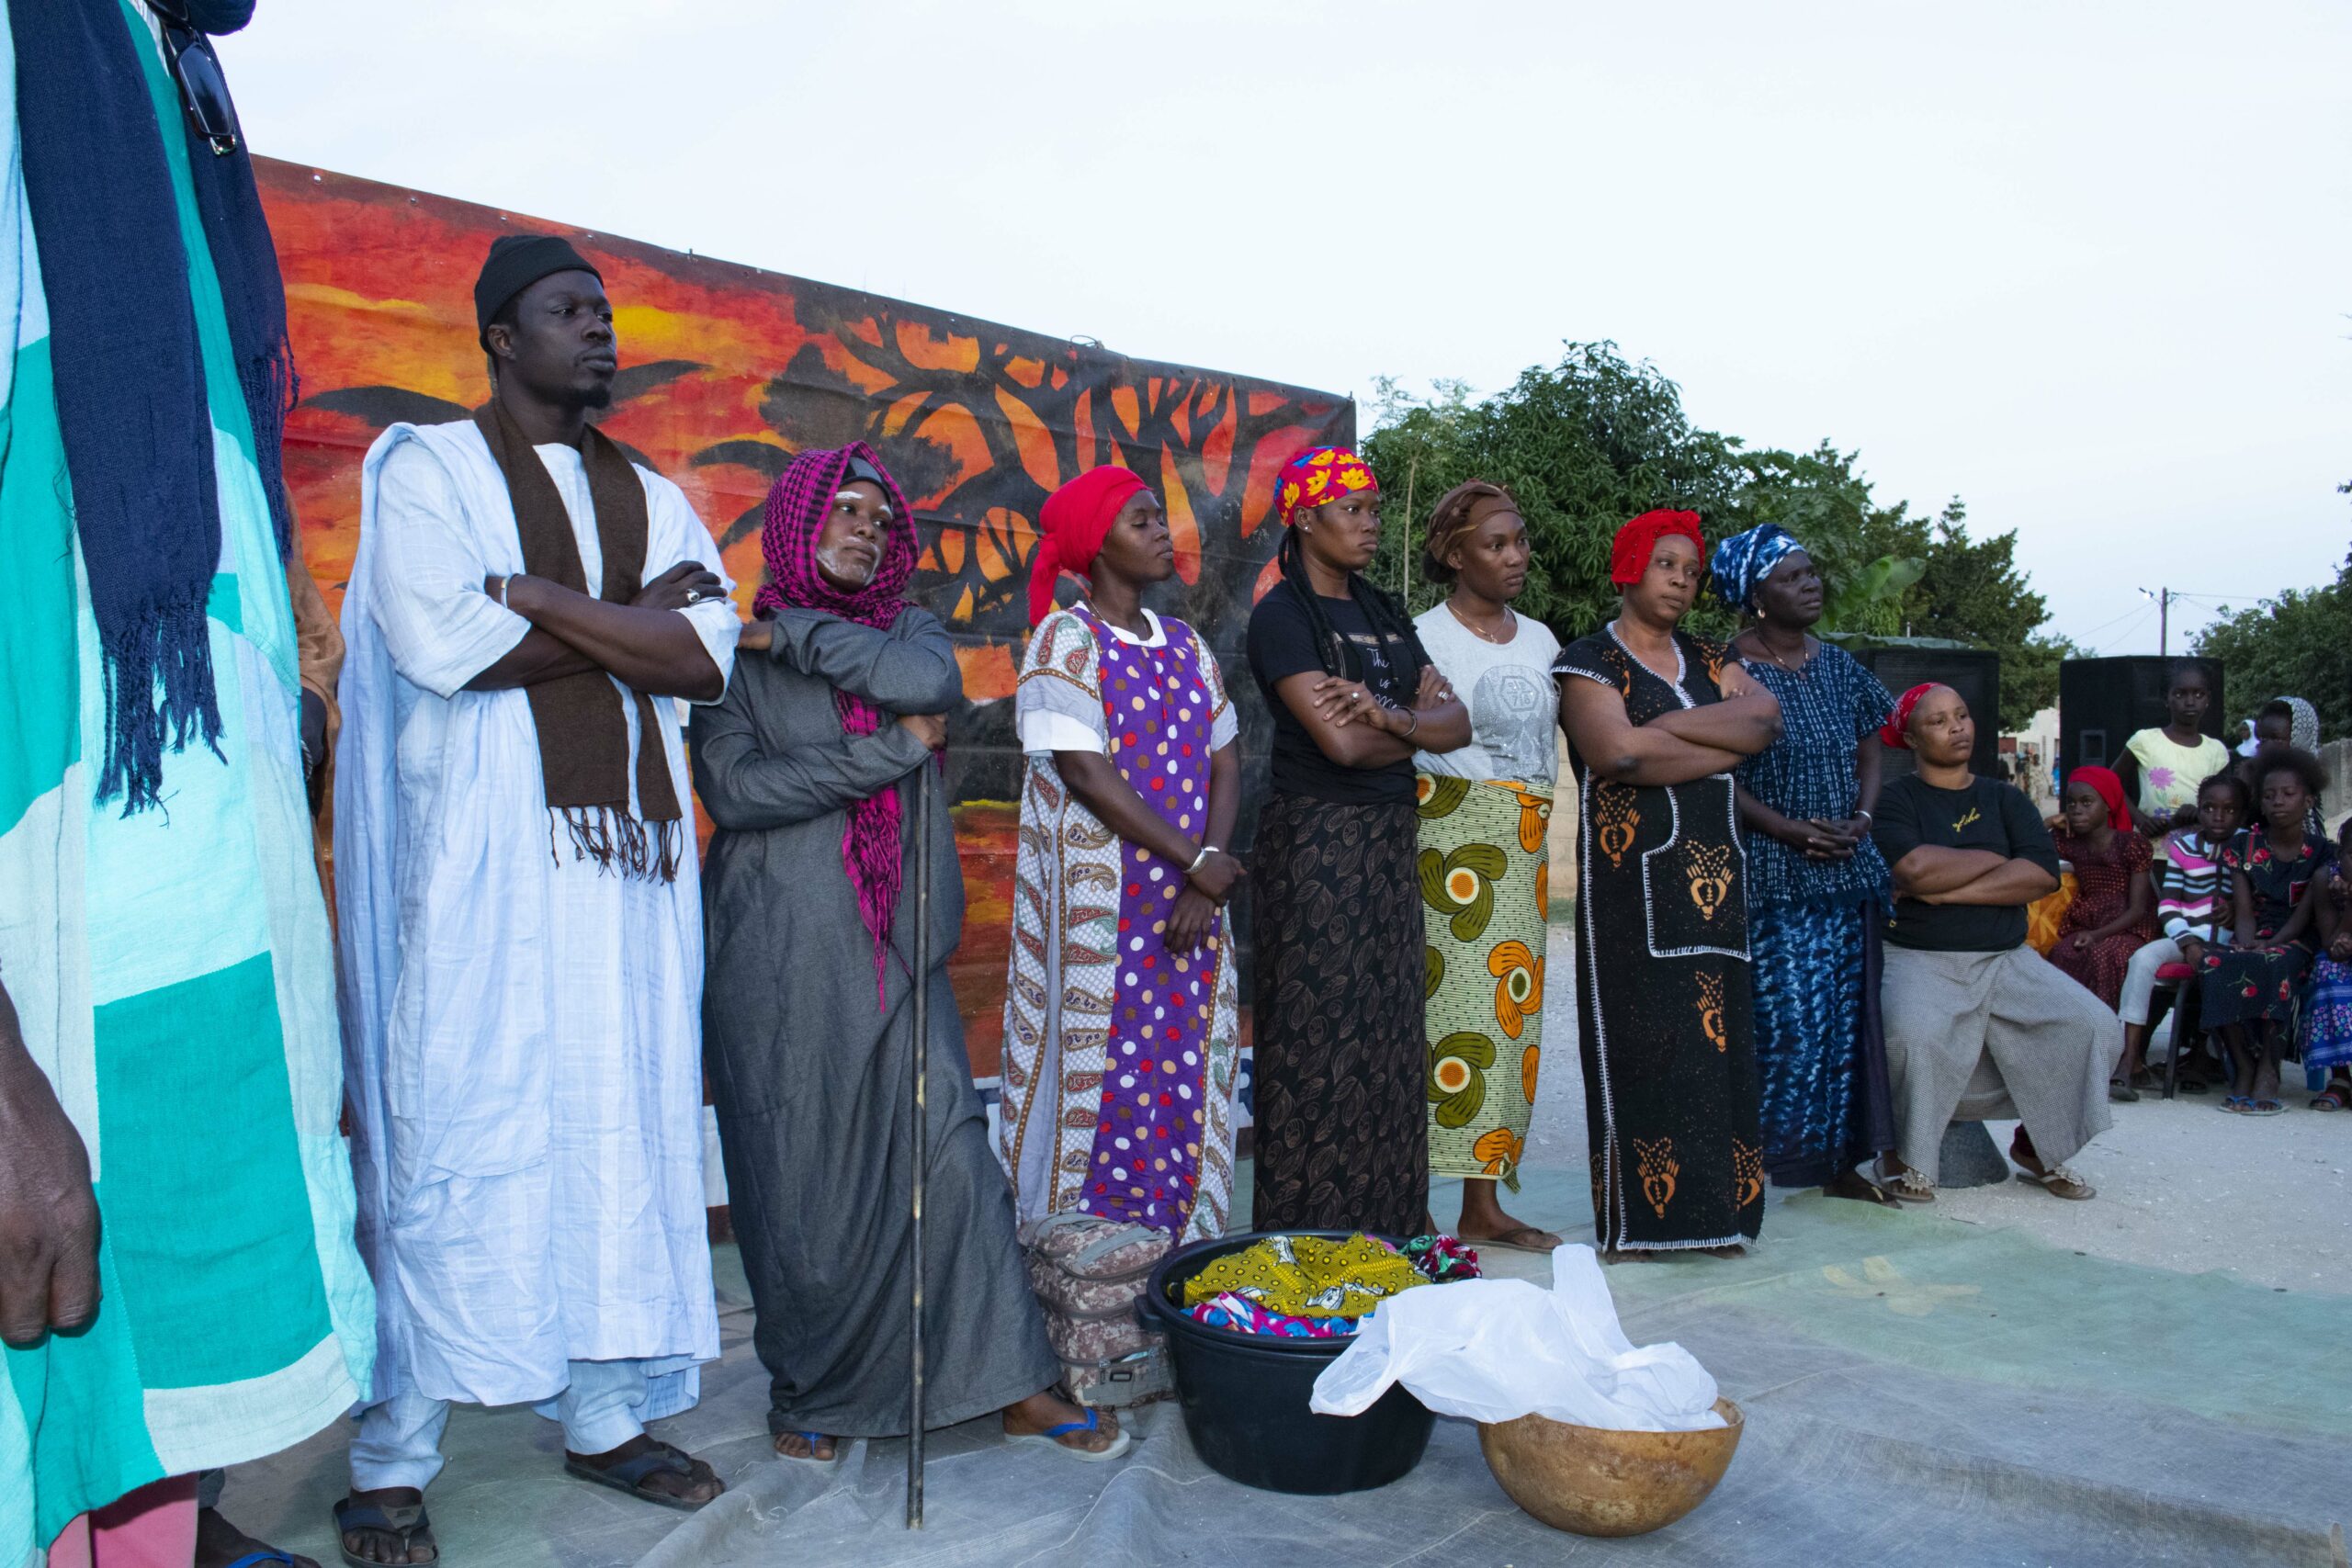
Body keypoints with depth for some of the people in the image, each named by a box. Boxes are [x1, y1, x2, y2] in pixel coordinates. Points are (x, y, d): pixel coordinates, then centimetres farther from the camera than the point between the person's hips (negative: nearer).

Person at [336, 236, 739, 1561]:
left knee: (623, 1125, 5)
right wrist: (630, 621, -5)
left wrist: (535, 596, -8)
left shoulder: (654, 498, 17)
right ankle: (393, 1459, 7)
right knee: (456, 1132, -4)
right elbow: (438, 641, -13)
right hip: (481, 854, -4)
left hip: (628, 854, 5)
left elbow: (709, 658, 1)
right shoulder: (427, 467, 4)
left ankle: (606, 1414, 17)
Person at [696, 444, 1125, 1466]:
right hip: (781, 951, -2)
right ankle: (807, 1393, 25)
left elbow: (934, 682, -12)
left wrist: (797, 632, -7)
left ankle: (1017, 1386, 8)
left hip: (894, 947, 3)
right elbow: (731, 789, -13)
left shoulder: (907, 631, 13)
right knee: (802, 1175, 5)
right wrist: (889, 751, -13)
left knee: (946, 1146, -1)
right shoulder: (737, 650, 2)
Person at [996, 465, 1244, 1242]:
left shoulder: (1185, 645, 14)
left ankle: (1176, 1239, 16)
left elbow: (1224, 765, 9)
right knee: (1102, 1067, -3)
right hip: (1099, 903, -6)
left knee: (1186, 1068, 6)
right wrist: (1195, 858, -13)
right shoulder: (1065, 640, -4)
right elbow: (1083, 771, -14)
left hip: (1189, 897, 6)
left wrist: (1207, 883, -5)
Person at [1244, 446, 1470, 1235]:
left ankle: (1388, 1217, 19)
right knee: (1319, 1030, -3)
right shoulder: (1283, 614, -7)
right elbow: (1340, 741, -18)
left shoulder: (1384, 612, 15)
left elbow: (1456, 723, 6)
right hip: (1316, 838, -7)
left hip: (1390, 838, 7)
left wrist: (1388, 714, -14)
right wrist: (1417, 724, 0)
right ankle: (1311, 1228, 6)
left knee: (1390, 1027, 9)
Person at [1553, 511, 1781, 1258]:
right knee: (1641, 1038, -6)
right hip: (1634, 878, -5)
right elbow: (1618, 752, -17)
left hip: (1714, 873, 6)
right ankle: (1634, 1216, 1)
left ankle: (1713, 1207, 12)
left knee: (1715, 1035, 4)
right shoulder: (1589, 662, 1)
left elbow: (1766, 717, 1)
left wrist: (1668, 724, -11)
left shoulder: (1710, 659, 19)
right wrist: (1727, 743, -5)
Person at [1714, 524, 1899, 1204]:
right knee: (1778, 1021, -8)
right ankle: (1752, 1161, 3)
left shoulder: (1839, 666, 12)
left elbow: (1871, 750, 17)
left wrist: (1862, 816, -2)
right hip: (1767, 875, -6)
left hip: (1847, 870, 6)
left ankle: (1842, 1160, 20)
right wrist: (1790, 830, -18)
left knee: (1845, 1017, 9)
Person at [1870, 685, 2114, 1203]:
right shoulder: (1895, 800, 2)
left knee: (2093, 1025, -16)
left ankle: (2037, 1143, 6)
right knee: (1914, 1033, -35)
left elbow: (2043, 874, -4)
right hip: (1921, 960, -4)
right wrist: (1998, 858, -4)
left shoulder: (2004, 798, 13)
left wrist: (1947, 889, -13)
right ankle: (1907, 1158, -9)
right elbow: (1915, 868, -18)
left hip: (2007, 960, 5)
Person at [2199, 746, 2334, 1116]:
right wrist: (2248, 947, -18)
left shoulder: (2321, 853, 5)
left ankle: (2269, 1069, -33)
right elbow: (2243, 913, 2)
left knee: (2274, 965, -39)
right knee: (2215, 964, -35)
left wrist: (2269, 945, -21)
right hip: (2252, 941, 2)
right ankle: (2243, 1067, -28)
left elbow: (2305, 913, -4)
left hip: (2295, 944, -2)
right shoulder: (2243, 846, 9)